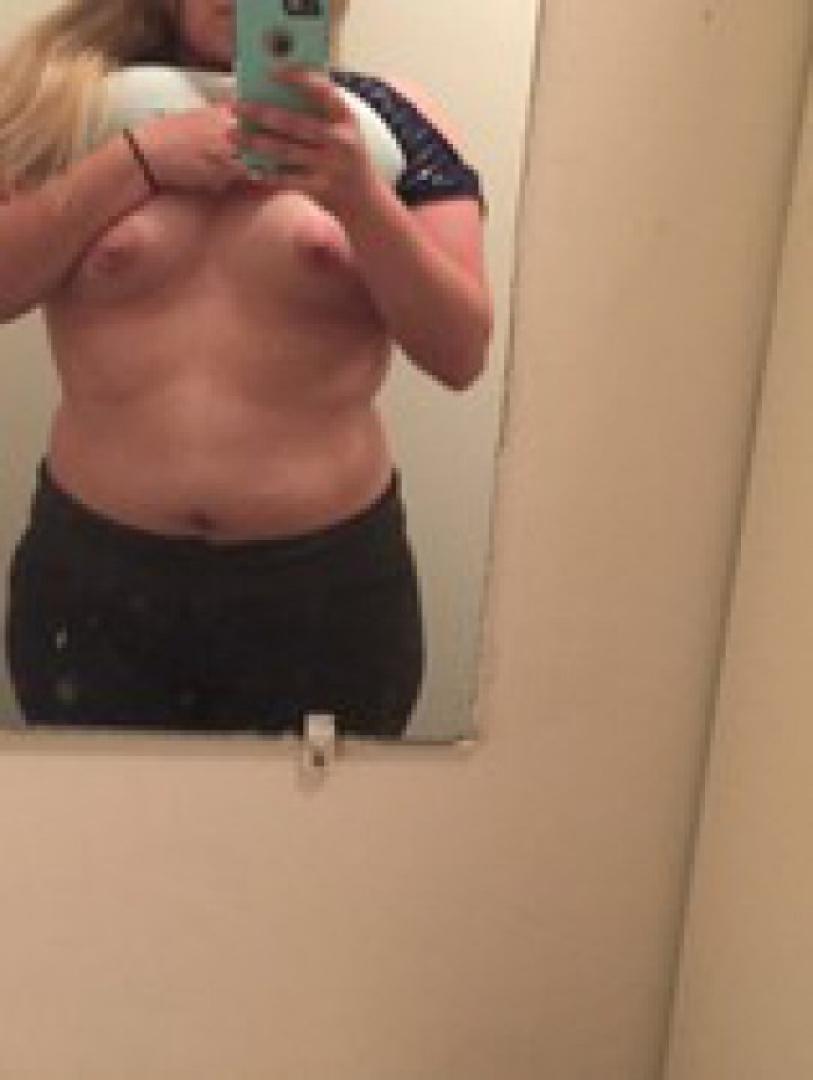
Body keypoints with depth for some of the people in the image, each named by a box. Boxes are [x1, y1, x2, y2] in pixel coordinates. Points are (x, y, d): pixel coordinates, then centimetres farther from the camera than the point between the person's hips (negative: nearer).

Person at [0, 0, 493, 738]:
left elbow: (462, 353, -7)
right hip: (93, 572, 1)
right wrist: (140, 158, -15)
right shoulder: (76, 95, 3)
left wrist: (359, 195, -20)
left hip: (326, 582, -1)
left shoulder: (387, 119, 0)